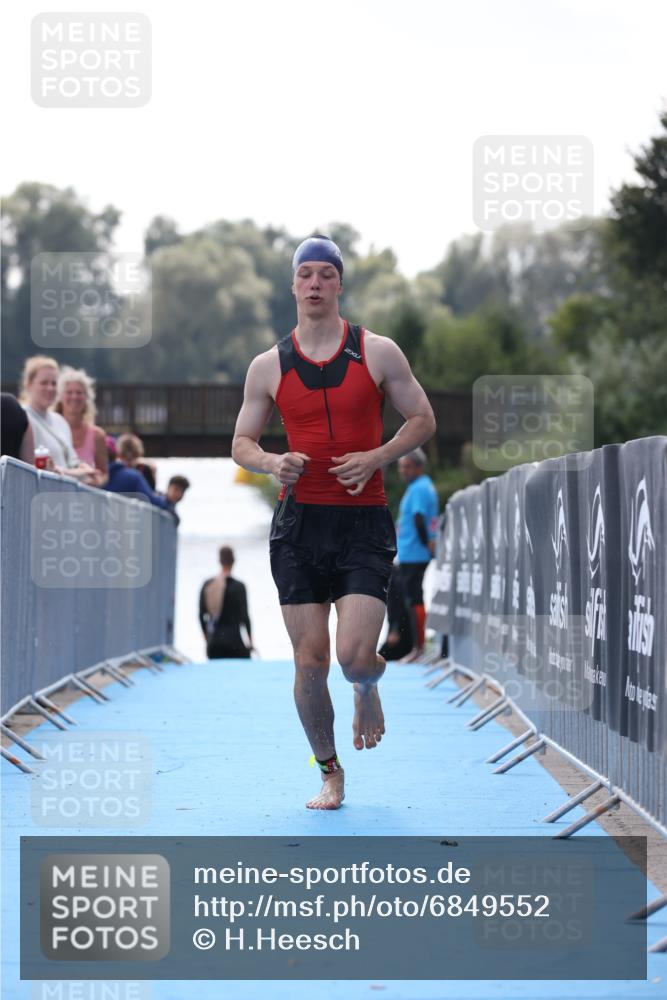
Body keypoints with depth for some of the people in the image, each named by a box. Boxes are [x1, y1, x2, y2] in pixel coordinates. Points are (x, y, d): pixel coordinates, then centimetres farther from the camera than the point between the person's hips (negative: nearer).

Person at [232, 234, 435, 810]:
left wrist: (376, 458, -10)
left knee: (355, 656, -14)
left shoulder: (378, 353, 2)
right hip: (299, 524, 2)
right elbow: (242, 443, 13)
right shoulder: (268, 367, 6)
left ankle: (369, 688, 25)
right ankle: (330, 772, 18)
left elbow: (423, 420, 7)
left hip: (364, 522, -1)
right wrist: (271, 463, -10)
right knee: (310, 661, -1)